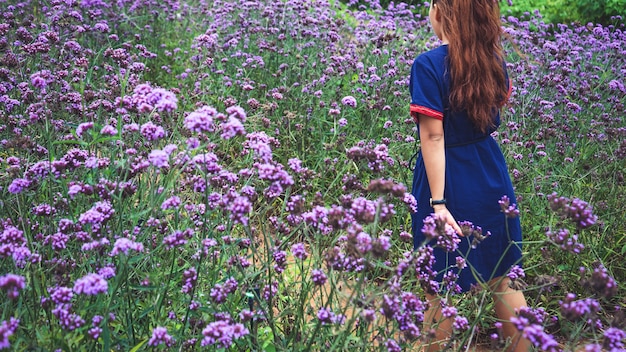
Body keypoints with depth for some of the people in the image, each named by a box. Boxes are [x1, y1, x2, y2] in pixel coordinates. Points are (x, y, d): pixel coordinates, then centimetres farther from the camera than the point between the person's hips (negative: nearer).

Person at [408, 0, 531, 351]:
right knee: (503, 281, 19)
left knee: (441, 292, 9)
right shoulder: (494, 60, 1)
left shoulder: (429, 65, -17)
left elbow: (433, 138, -21)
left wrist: (438, 202, -21)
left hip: (449, 182, -5)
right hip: (492, 179, 6)